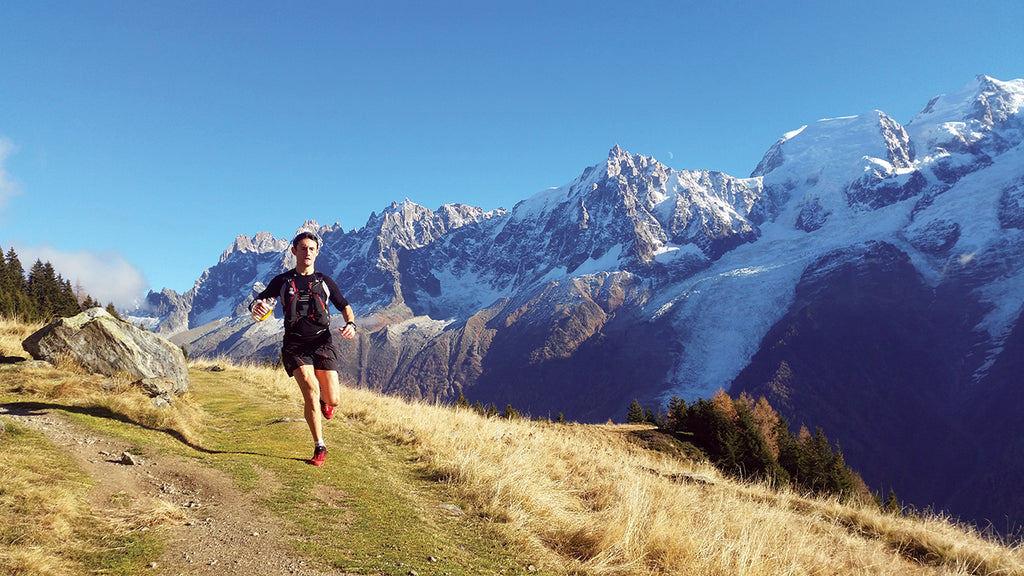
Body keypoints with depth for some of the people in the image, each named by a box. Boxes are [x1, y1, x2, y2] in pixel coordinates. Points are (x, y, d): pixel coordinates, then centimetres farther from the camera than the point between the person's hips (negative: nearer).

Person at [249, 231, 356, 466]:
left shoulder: (324, 282, 11)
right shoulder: (282, 281, 8)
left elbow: (344, 306, 19)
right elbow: (257, 302, 7)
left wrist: (351, 324, -2)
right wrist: (257, 306, -19)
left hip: (322, 341, 1)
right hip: (295, 343, -1)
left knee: (333, 400, -6)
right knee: (310, 389, -22)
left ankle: (323, 399, 36)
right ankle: (319, 447, -6)